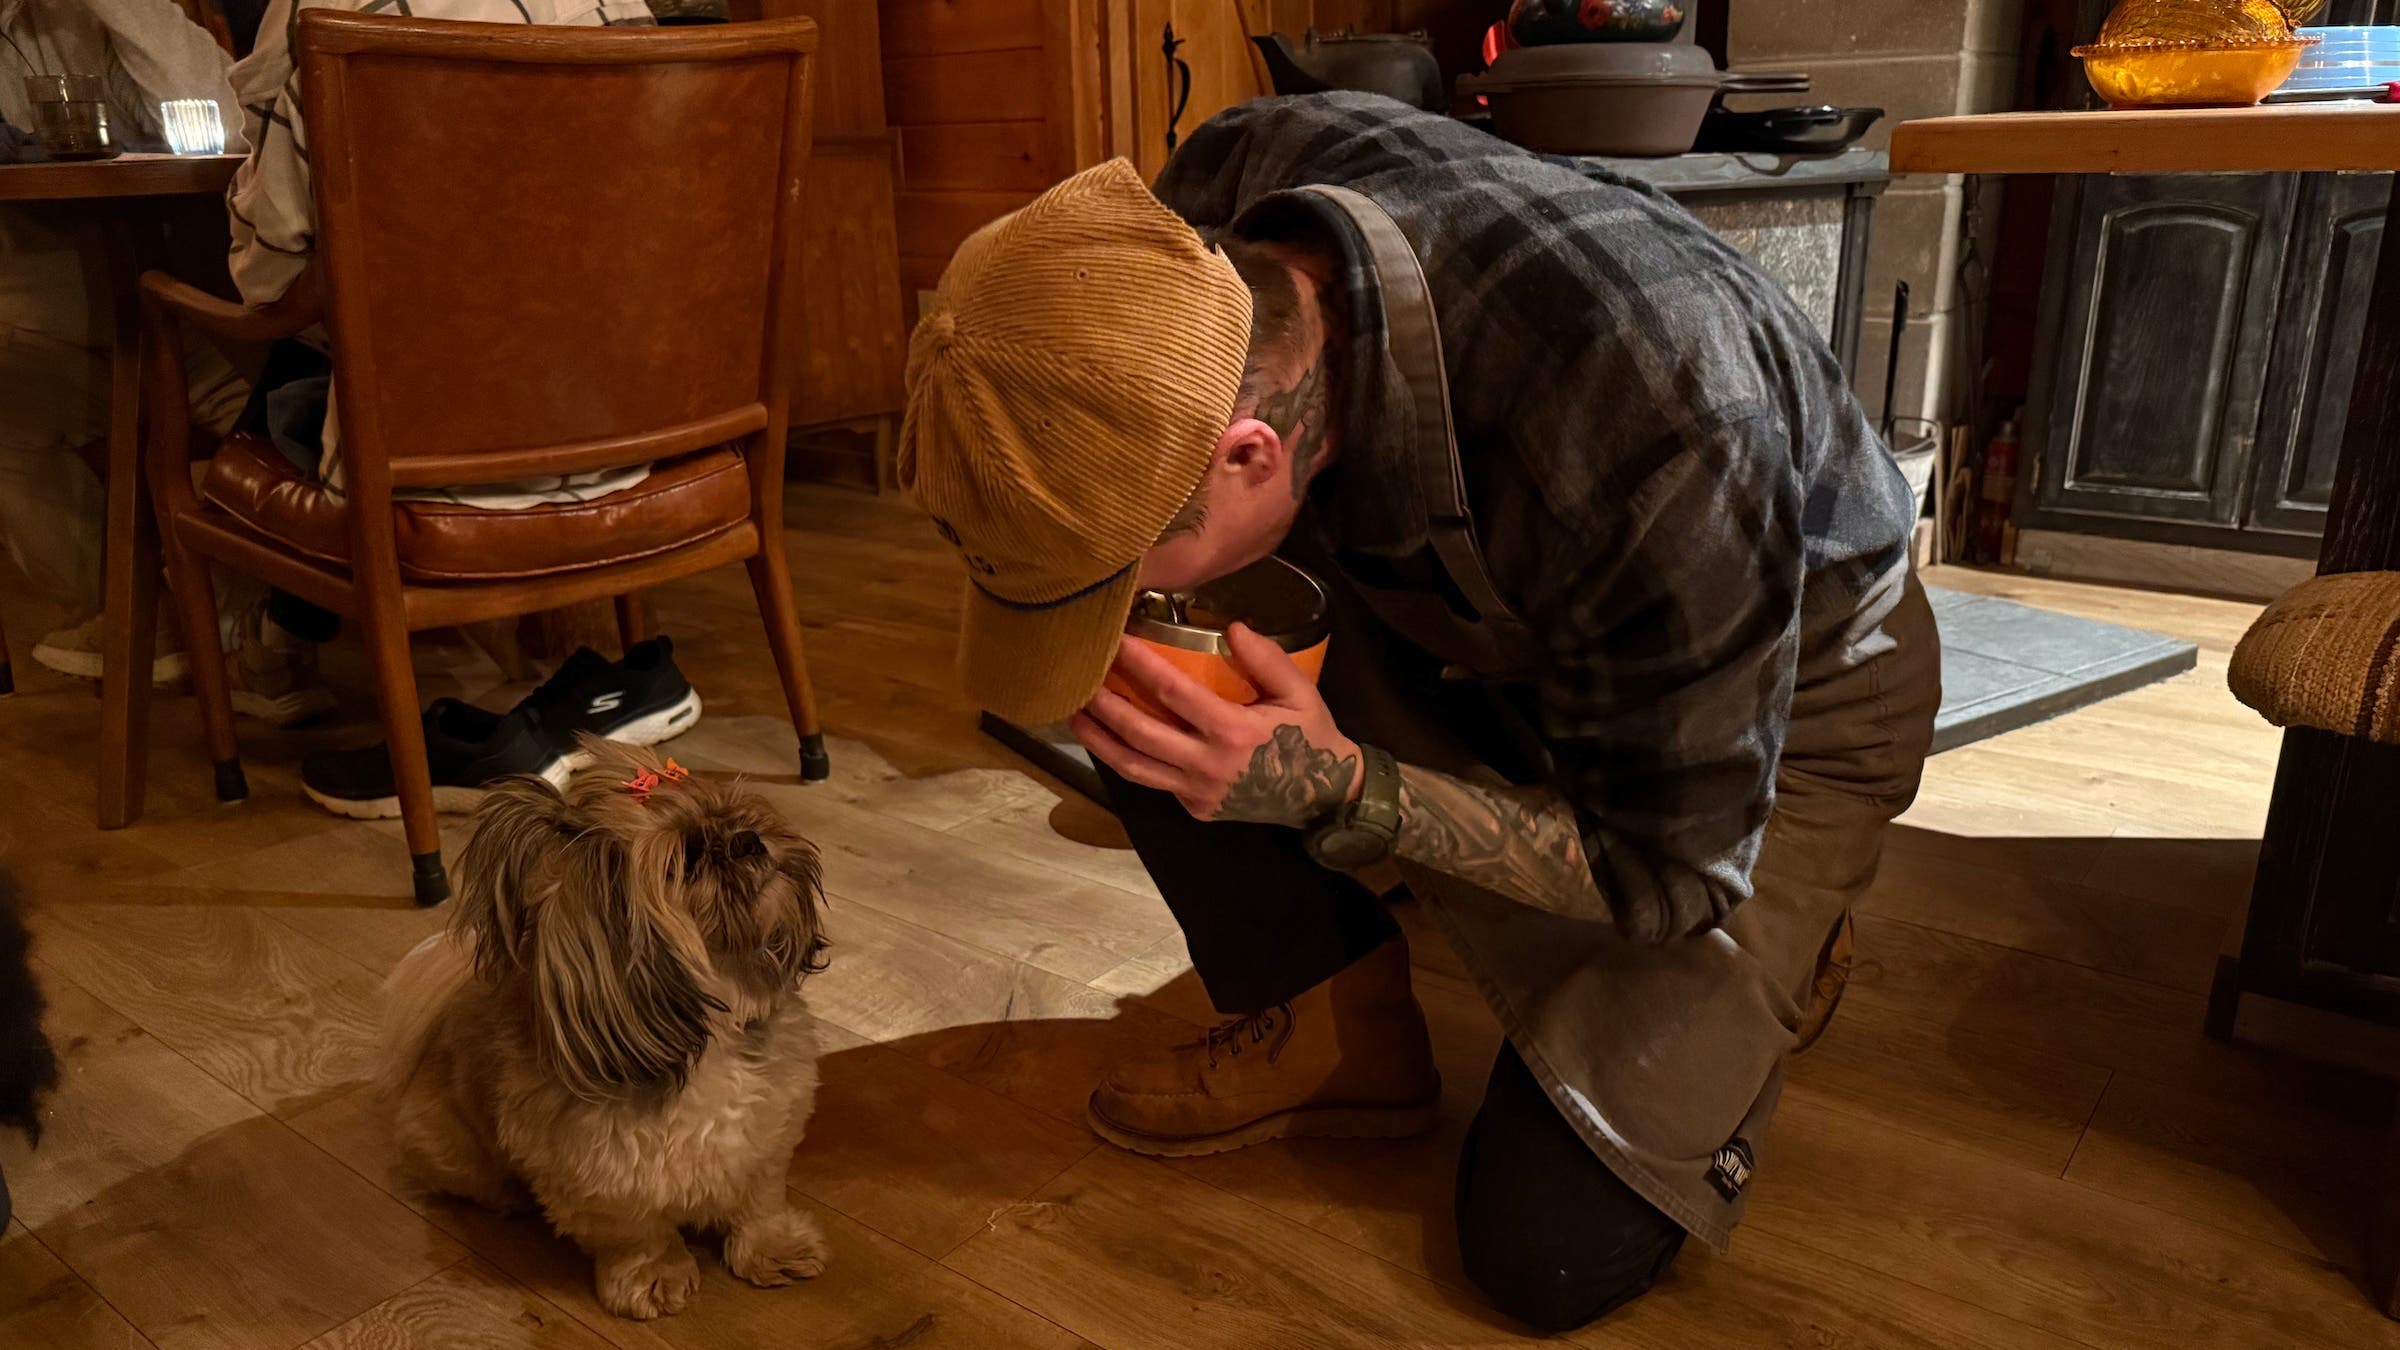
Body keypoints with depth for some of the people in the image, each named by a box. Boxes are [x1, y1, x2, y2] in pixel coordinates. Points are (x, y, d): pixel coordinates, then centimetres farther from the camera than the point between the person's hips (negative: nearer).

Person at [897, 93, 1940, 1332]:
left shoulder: (1641, 459, -43)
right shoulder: (1204, 223, -26)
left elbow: (1669, 870, -26)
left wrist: (1339, 791, -37)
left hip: (1781, 695, -5)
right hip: (1479, 617, 5)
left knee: (1549, 1249, -10)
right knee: (1107, 650, -17)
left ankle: (1773, 946, 17)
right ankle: (1340, 1032, 1)